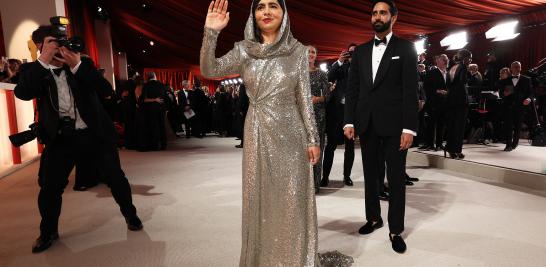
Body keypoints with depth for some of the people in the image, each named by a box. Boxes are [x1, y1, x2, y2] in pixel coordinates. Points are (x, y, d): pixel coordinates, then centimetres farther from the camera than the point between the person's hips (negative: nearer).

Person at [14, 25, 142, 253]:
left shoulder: (82, 63, 5)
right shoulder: (34, 69, 3)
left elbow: (99, 84, -10)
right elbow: (22, 93, -15)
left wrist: (77, 64, -23)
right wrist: (43, 61, -18)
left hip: (95, 133, 0)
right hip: (61, 137, 0)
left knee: (115, 177, 4)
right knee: (49, 186, 2)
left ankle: (130, 215, 25)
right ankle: (48, 231, 26)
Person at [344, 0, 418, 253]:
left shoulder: (406, 48, 1)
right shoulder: (360, 51, 13)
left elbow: (410, 90, -6)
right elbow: (352, 88, 9)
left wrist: (409, 128, -13)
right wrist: (350, 121, 0)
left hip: (394, 124, -3)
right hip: (367, 124, 4)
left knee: (396, 178, 4)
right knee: (370, 175, 13)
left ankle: (395, 230, 15)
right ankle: (373, 218, 29)